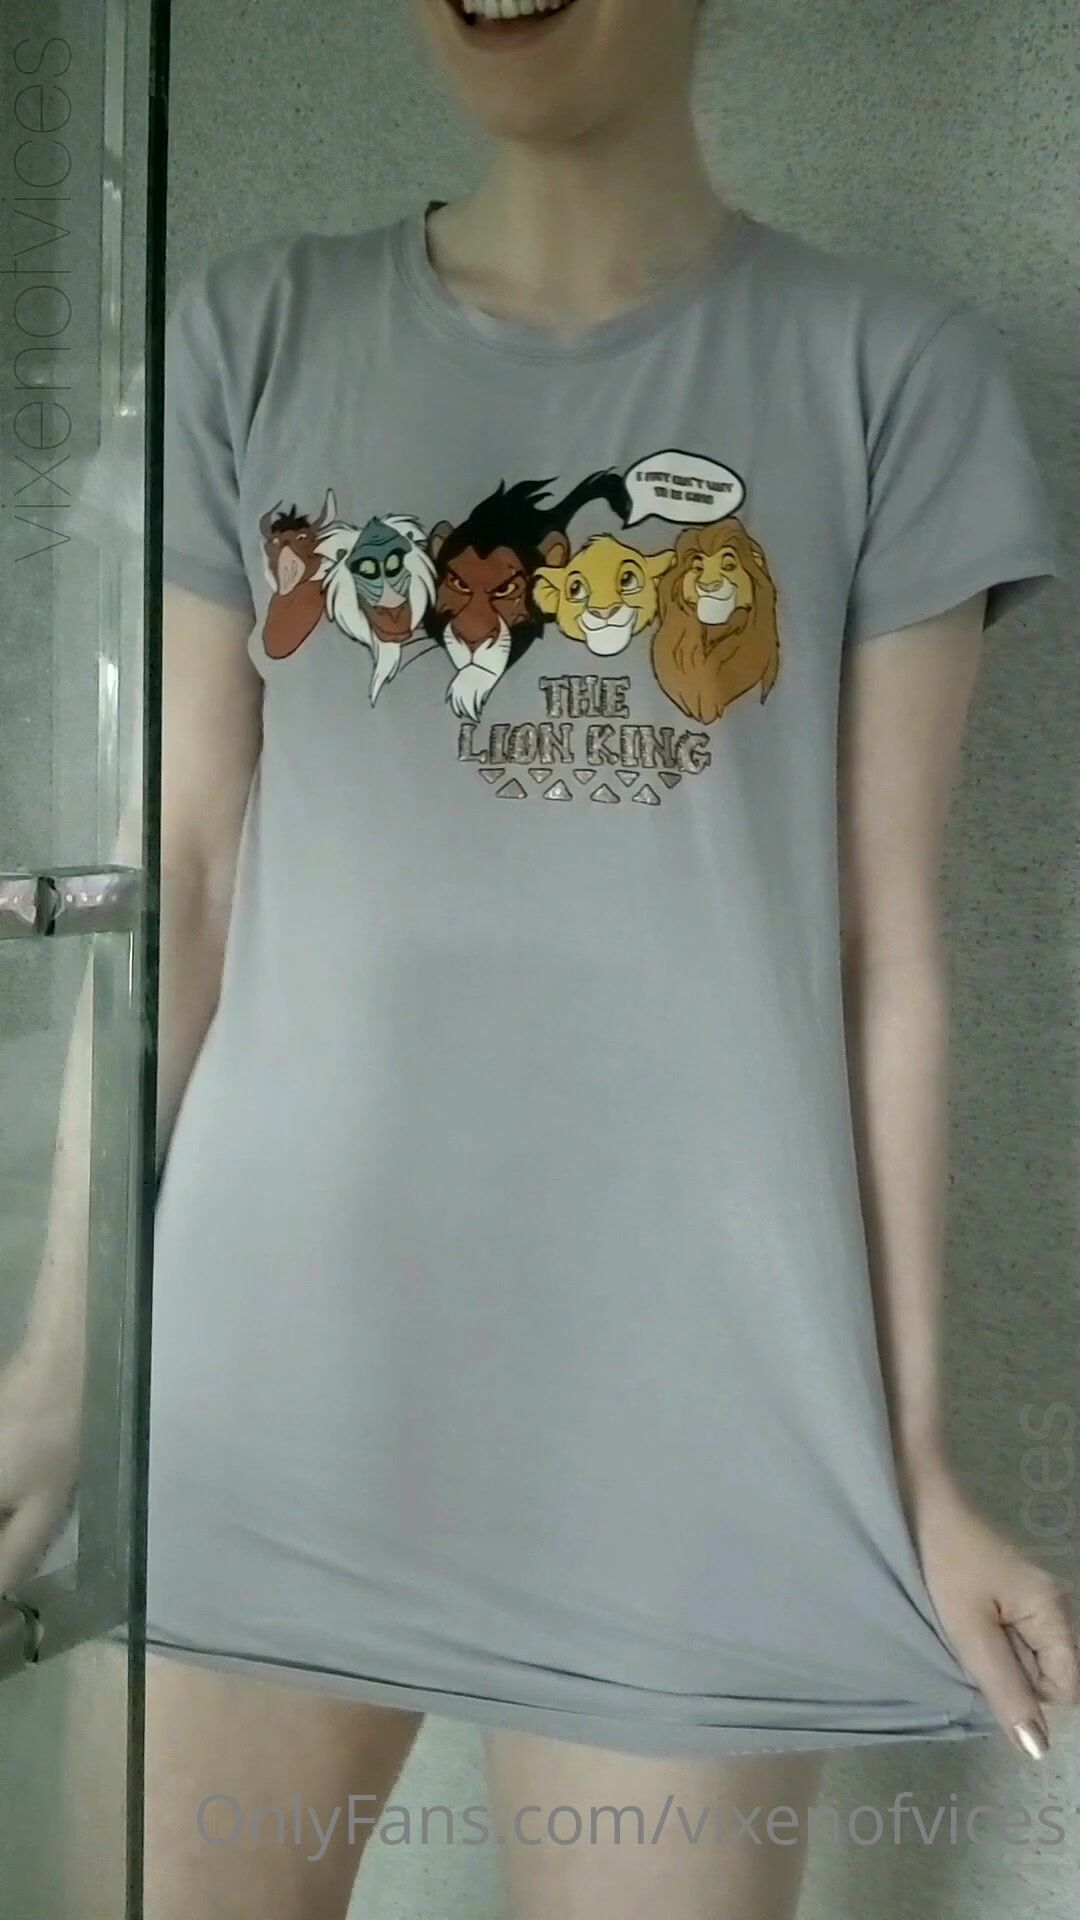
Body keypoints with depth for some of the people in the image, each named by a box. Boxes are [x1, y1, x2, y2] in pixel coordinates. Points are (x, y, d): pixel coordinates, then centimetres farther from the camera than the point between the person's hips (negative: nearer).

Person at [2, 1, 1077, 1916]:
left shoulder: (890, 369, 1)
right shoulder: (251, 336, 6)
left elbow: (882, 948, 0)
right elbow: (183, 885, 4)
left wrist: (917, 1452, 0)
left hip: (684, 1396, -1)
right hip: (262, 1368, 2)